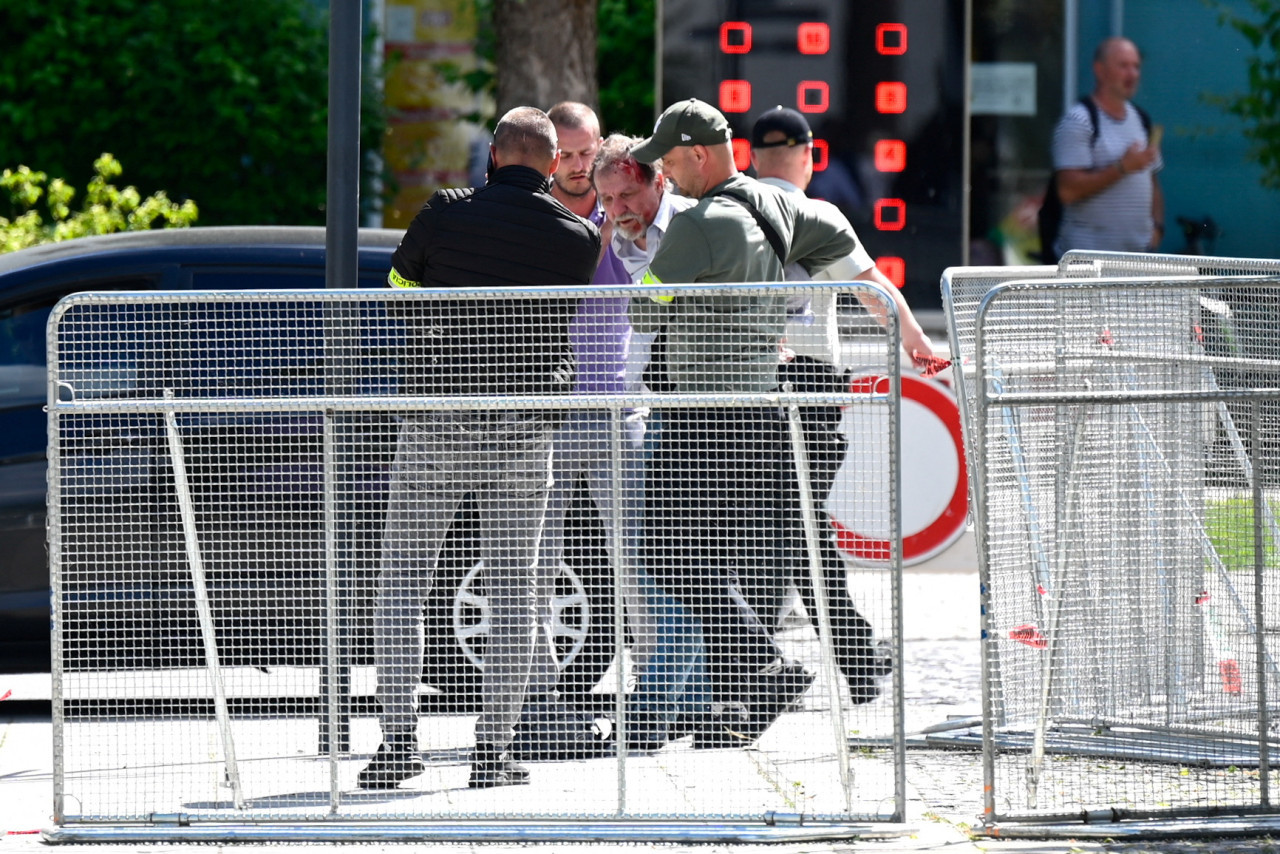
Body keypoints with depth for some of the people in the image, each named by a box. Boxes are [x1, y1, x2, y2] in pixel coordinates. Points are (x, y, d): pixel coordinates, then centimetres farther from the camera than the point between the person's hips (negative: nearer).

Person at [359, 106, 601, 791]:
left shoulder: (445, 214, -4)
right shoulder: (578, 238, 0)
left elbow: (399, 279, 12)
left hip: (433, 425, -1)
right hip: (523, 428, 1)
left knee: (402, 584, 6)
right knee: (513, 593, 6)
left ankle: (398, 740, -1)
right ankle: (493, 748, 2)